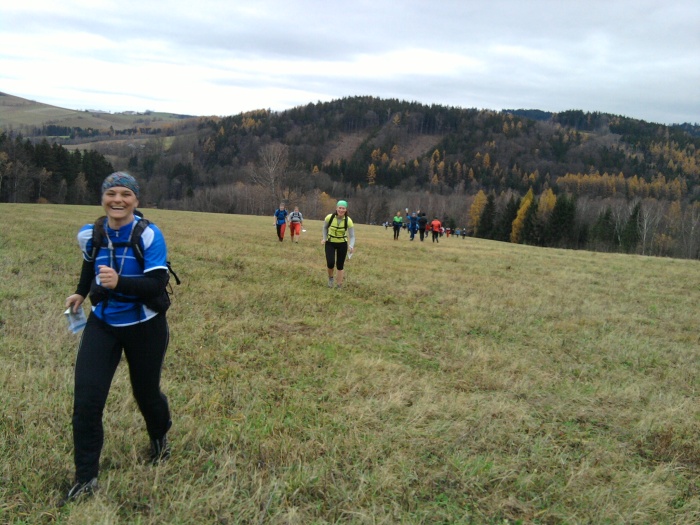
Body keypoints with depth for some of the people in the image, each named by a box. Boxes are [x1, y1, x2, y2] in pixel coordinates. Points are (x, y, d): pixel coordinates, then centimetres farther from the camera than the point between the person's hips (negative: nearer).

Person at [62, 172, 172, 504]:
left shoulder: (149, 235, -18)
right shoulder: (90, 235, -4)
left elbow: (158, 284, -26)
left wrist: (119, 282, -39)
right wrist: (82, 293, 25)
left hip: (145, 327, -3)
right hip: (103, 324, 3)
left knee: (146, 392, 12)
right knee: (86, 399, -7)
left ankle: (160, 439, 47)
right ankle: (85, 479, 6)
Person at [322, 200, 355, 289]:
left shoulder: (348, 221, -21)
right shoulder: (329, 217, -20)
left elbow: (352, 236, -16)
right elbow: (325, 227, 3)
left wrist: (351, 246, -33)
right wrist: (324, 238, -7)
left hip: (342, 244, 0)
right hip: (330, 243, 0)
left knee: (340, 266, 5)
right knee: (330, 263, -17)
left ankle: (339, 286, 21)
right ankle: (330, 277, 16)